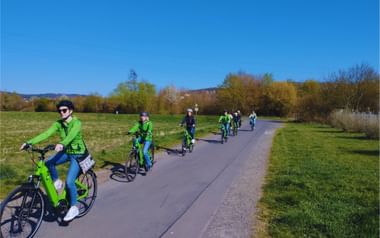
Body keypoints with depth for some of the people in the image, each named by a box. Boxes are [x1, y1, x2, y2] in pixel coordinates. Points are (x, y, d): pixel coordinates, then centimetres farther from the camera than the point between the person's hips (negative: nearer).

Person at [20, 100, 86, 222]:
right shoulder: (58, 123, -3)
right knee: (47, 163, -21)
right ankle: (57, 182, 5)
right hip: (65, 152, 6)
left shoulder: (76, 122, -19)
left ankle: (73, 208, 3)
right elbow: (46, 134, -15)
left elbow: (71, 135, -39)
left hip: (77, 154, -6)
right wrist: (29, 142, -29)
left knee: (69, 182, -16)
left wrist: (62, 144, -59)